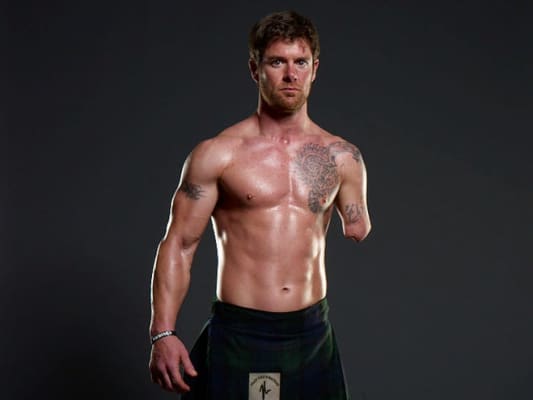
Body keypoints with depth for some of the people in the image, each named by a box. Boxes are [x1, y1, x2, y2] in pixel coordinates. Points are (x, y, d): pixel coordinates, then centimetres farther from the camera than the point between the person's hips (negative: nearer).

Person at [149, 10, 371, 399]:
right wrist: (163, 334, -11)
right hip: (239, 336, -3)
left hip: (313, 336, 3)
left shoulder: (342, 158, 6)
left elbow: (361, 239, 19)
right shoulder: (216, 155, -3)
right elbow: (178, 246, -4)